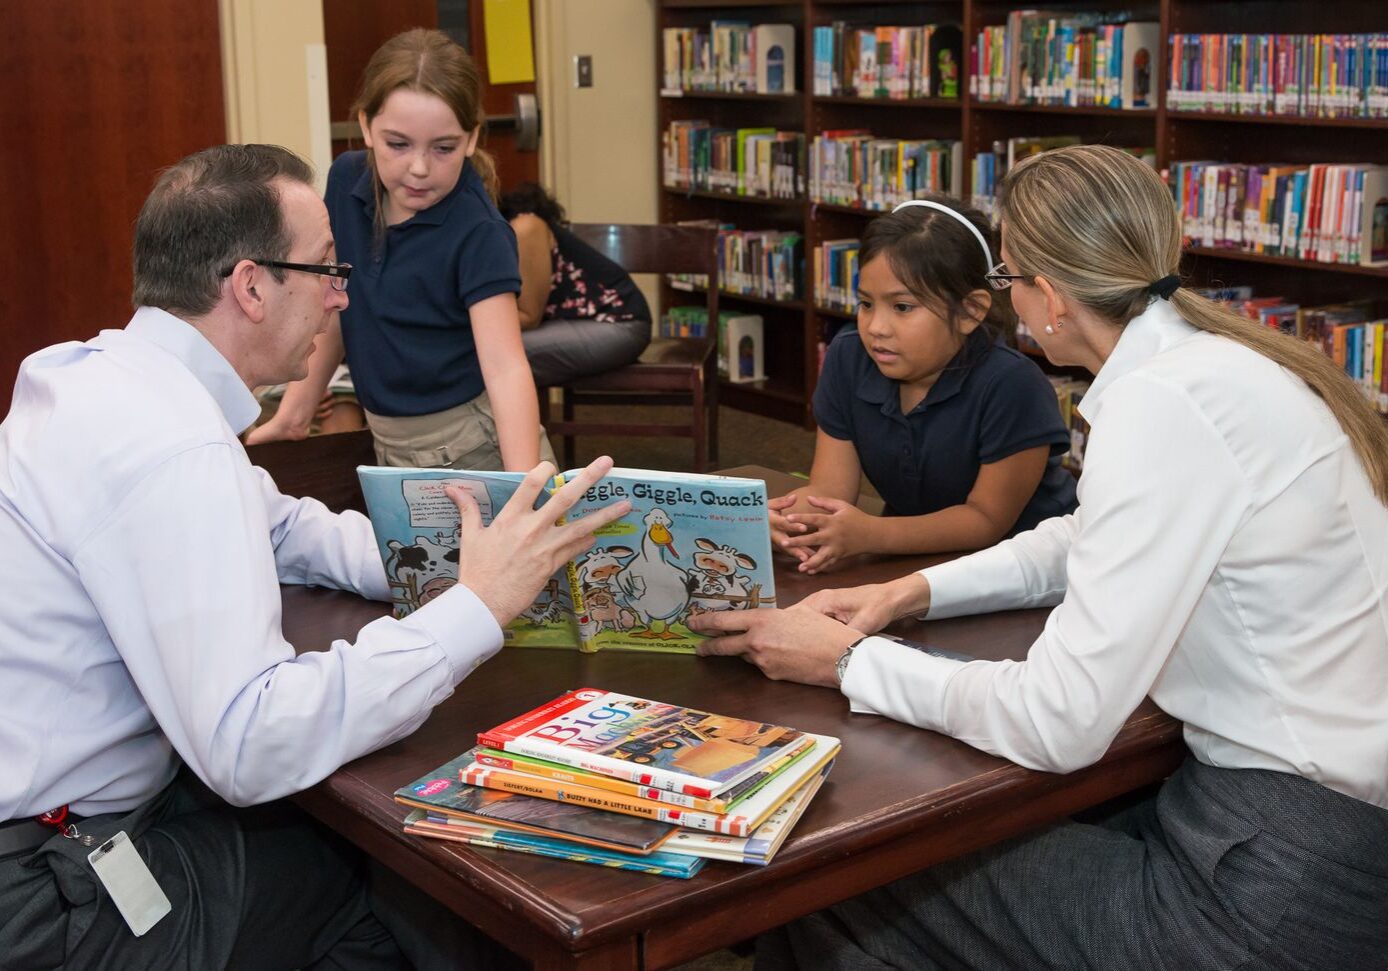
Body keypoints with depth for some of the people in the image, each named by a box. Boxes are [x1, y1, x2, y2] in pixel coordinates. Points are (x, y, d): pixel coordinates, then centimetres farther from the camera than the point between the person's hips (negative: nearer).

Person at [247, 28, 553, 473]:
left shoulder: (478, 234, -22)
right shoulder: (346, 182, -5)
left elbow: (504, 366, -31)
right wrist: (298, 407, 9)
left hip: (470, 446, -6)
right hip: (391, 445, 6)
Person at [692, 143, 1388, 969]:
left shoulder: (1164, 400, -22)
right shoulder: (1210, 359, 7)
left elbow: (1058, 724, -23)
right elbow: (1079, 544, 24)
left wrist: (850, 663, -9)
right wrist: (912, 592, 10)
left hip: (1292, 882, -9)